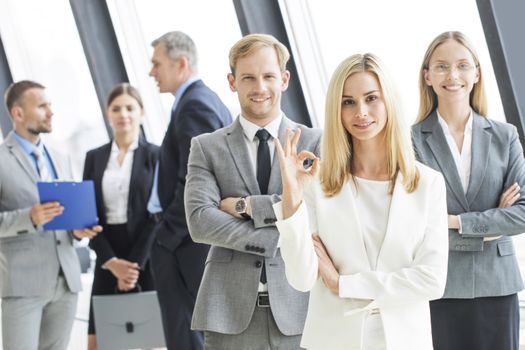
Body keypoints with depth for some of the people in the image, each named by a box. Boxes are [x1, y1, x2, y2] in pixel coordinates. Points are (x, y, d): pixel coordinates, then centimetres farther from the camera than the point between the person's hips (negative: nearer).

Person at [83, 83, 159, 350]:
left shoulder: (155, 156, 1)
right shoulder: (95, 158, 11)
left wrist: (135, 263, -13)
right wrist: (111, 262, -8)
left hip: (146, 257, -3)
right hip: (107, 260, 3)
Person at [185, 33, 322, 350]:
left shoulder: (316, 143, 6)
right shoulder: (206, 148, 7)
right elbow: (199, 221, -6)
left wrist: (246, 206, -8)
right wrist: (276, 238, -11)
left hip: (298, 309, 0)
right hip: (231, 311, 0)